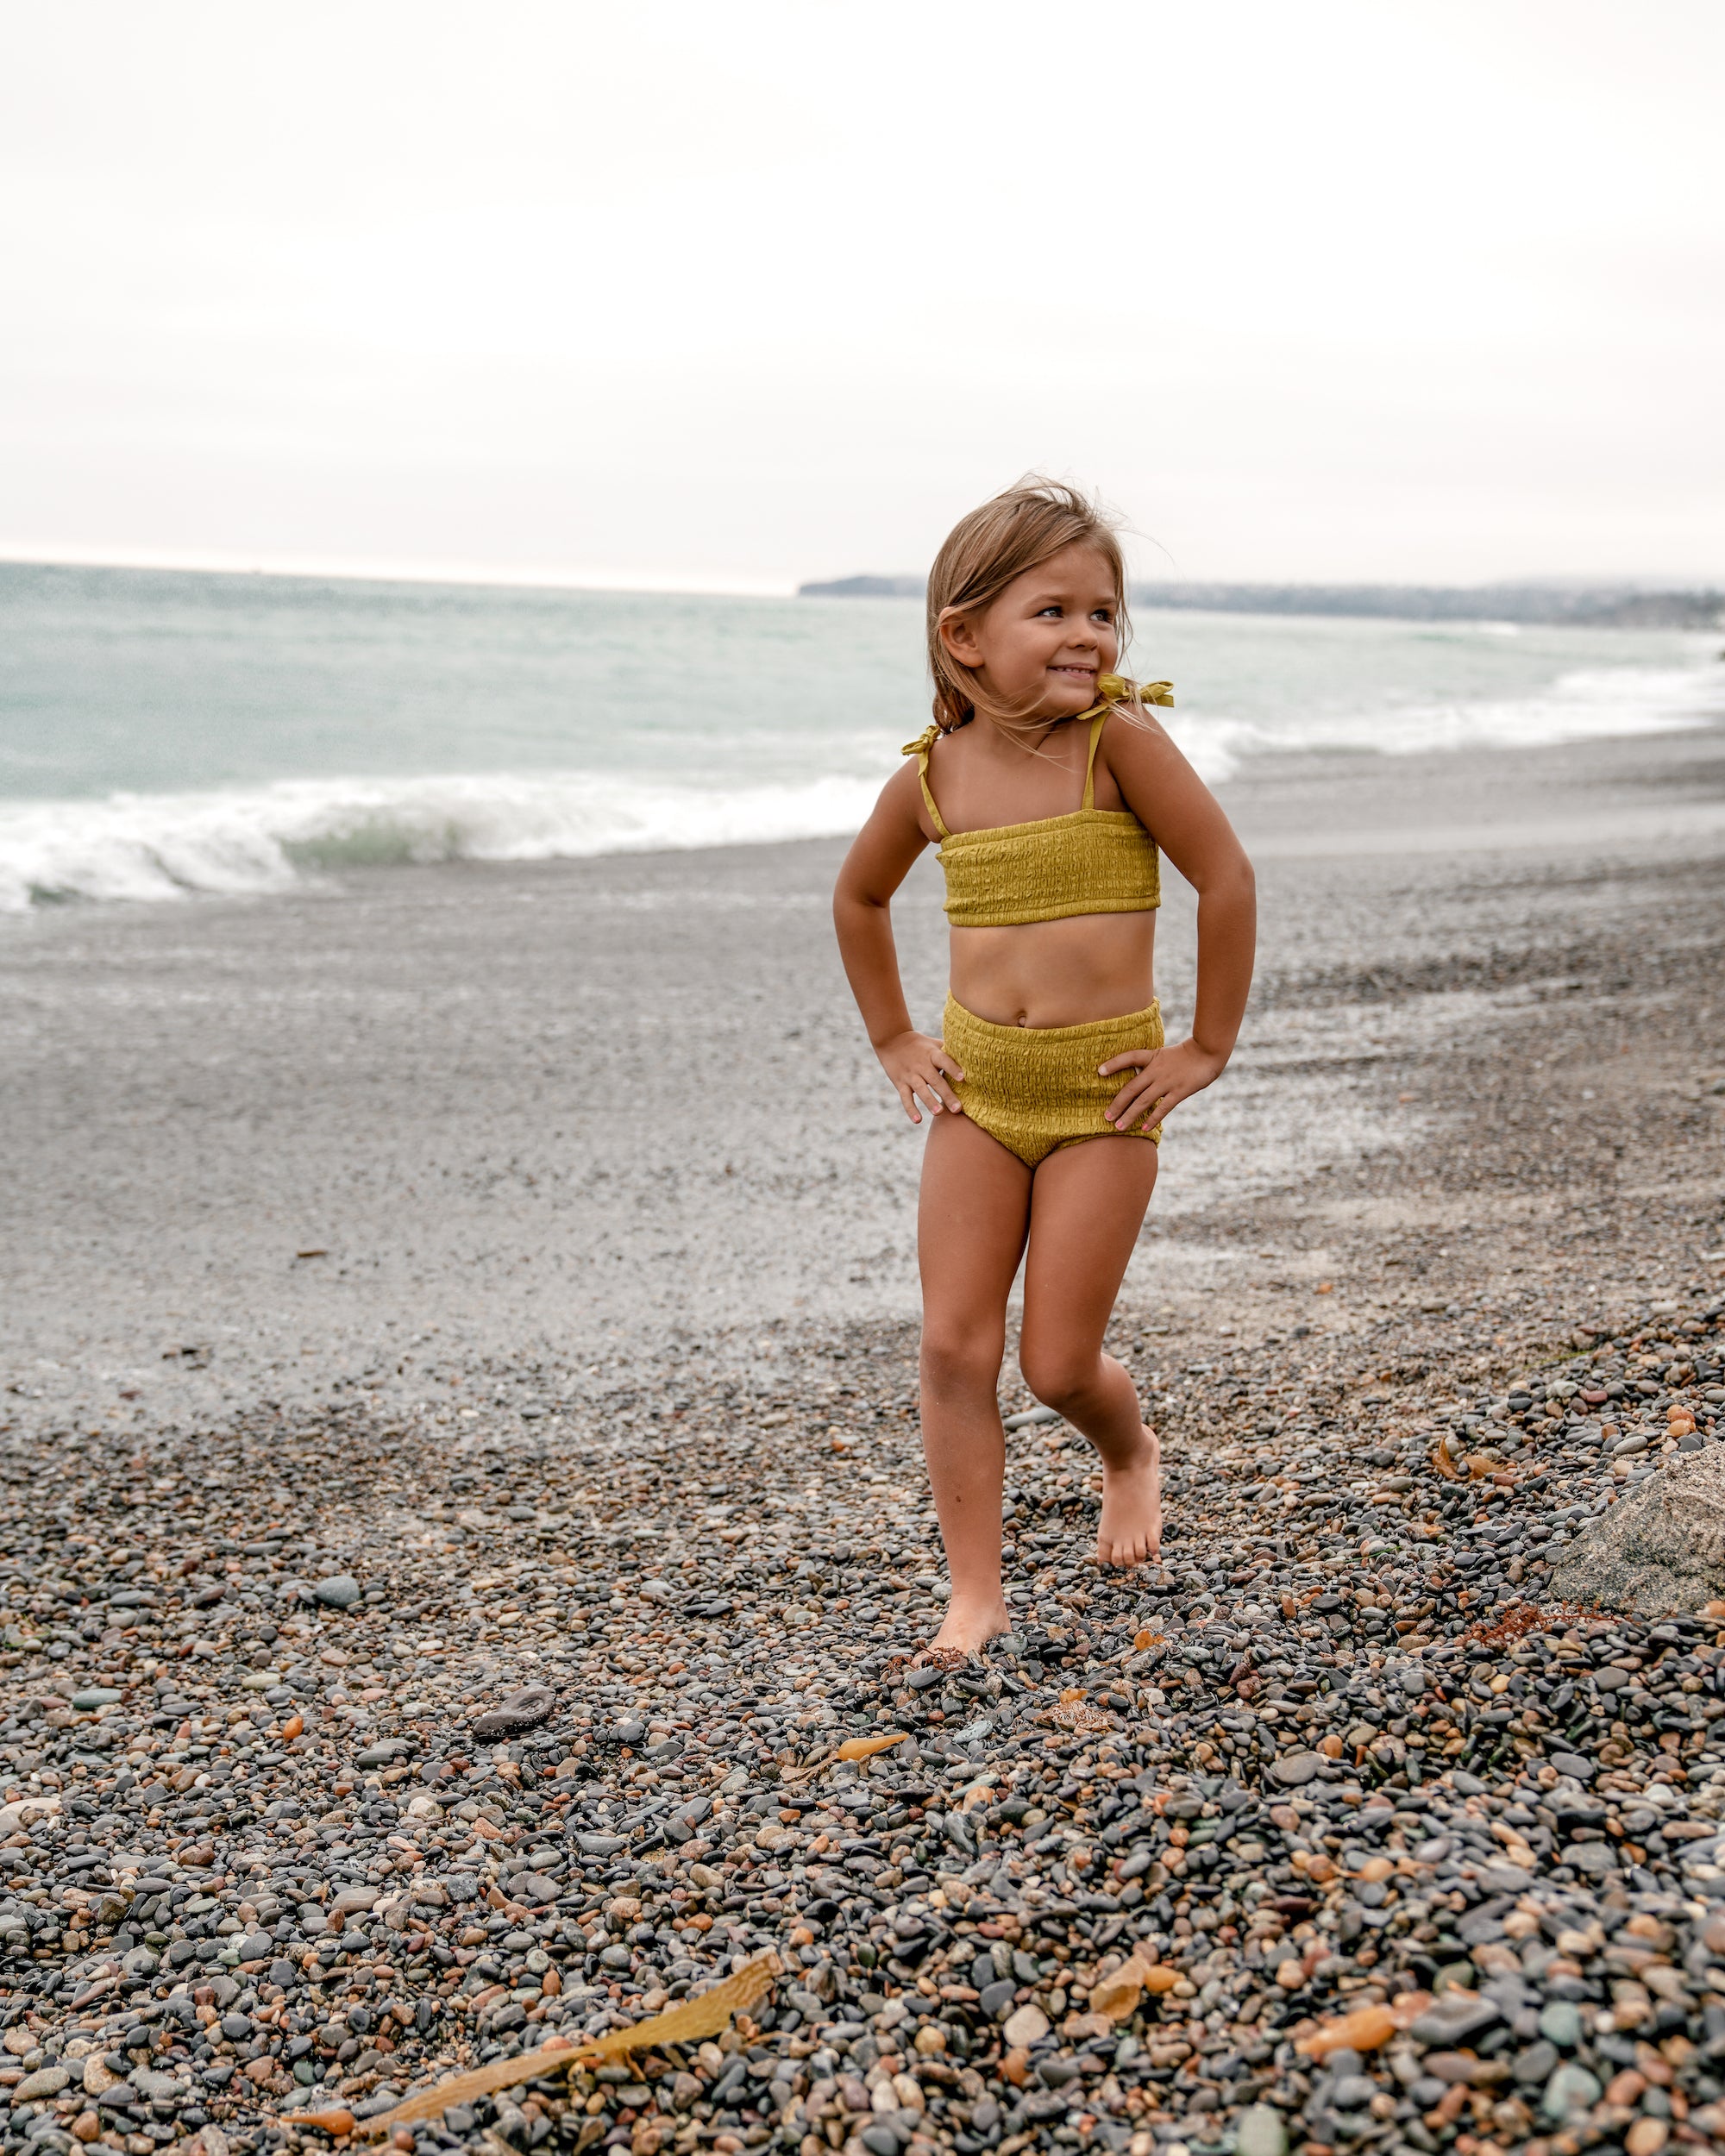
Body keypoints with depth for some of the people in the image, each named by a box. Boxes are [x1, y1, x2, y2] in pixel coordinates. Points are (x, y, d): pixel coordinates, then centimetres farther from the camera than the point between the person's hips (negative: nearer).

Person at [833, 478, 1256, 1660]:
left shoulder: (1119, 739, -12)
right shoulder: (932, 777, 0)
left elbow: (1227, 875, -11)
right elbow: (860, 898, 19)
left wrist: (1209, 1047, -8)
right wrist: (895, 1040, 14)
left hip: (1103, 1092, -4)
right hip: (977, 1090, 4)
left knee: (1057, 1361, 0)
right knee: (954, 1348, -1)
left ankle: (1133, 1452, 36)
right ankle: (977, 1592, 11)